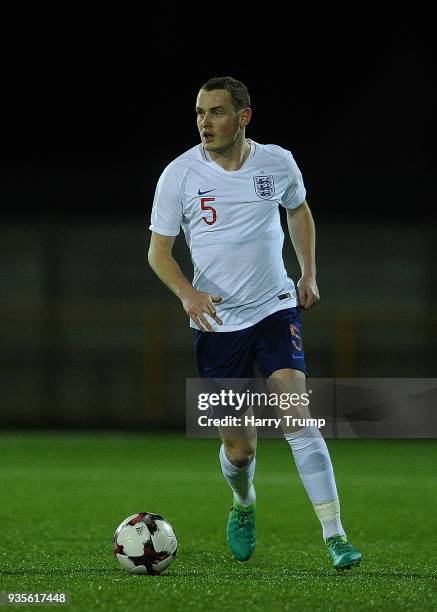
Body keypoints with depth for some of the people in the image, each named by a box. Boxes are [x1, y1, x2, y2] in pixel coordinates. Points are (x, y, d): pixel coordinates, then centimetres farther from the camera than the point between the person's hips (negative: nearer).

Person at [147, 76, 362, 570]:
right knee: (238, 447, 3)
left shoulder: (277, 163, -2)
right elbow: (158, 251, -4)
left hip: (275, 310, 0)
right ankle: (243, 506, 39)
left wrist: (309, 274, 13)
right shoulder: (180, 173, -8)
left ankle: (334, 537, -19)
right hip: (216, 322, 0)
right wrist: (188, 293, -22)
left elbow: (299, 210, 20)